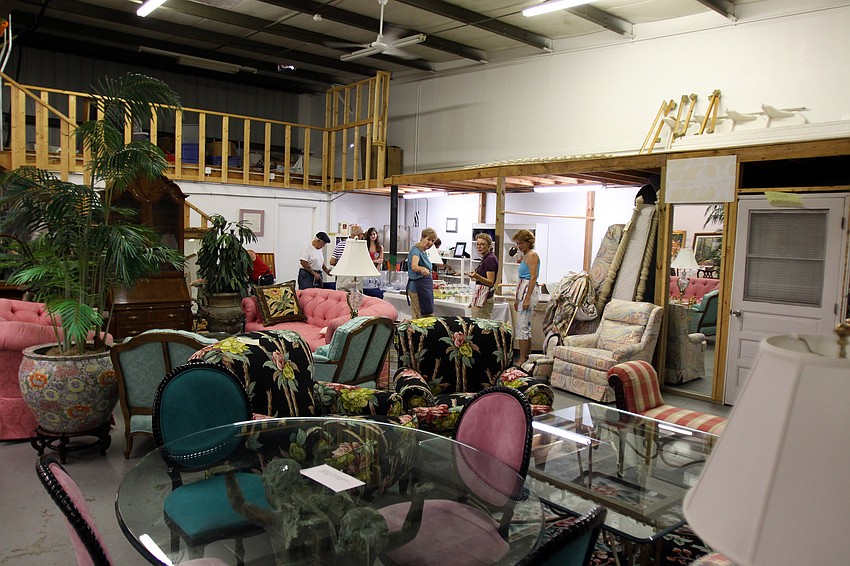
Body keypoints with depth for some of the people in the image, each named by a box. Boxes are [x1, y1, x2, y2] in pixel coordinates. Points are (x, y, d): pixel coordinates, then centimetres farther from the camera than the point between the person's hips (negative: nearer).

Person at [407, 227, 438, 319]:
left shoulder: (423, 251, 11)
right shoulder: (416, 250, -18)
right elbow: (413, 266, -40)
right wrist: (422, 269, -58)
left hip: (425, 286, 10)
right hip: (418, 287, -10)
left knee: (417, 317, 11)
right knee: (425, 317, -11)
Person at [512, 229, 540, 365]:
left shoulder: (532, 255, -10)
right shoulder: (525, 256, 19)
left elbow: (533, 278, -18)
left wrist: (527, 298, -23)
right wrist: (517, 298, 23)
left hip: (529, 291, -10)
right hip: (523, 291, 10)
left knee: (521, 327, -9)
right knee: (526, 326, 13)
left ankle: (522, 359, -5)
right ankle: (528, 357, 19)